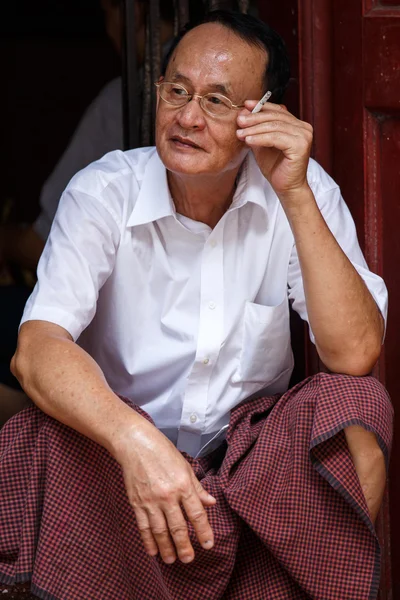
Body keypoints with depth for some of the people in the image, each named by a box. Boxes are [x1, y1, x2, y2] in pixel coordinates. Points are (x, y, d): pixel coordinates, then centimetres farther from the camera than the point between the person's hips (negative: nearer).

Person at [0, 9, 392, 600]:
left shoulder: (304, 191, -6)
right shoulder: (104, 192, -10)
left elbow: (355, 355, -19)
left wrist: (295, 196, -25)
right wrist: (134, 440, -44)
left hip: (258, 452, 2)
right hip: (121, 458, -1)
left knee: (359, 407, -26)